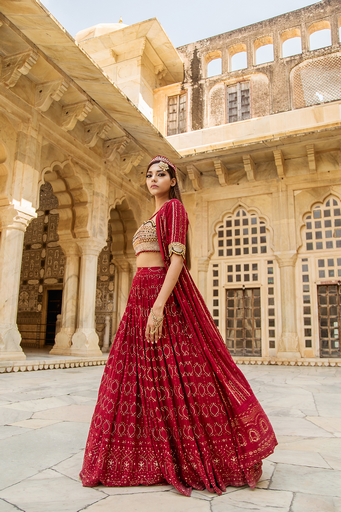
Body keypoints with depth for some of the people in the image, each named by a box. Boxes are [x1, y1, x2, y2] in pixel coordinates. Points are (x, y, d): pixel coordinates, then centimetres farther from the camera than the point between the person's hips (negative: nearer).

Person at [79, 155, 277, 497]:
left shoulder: (174, 207, -3)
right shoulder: (152, 217, 24)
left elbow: (177, 259, -15)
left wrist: (158, 306, -24)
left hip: (166, 294, -9)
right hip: (141, 295, 9)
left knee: (172, 375, -5)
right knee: (140, 375, 9)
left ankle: (195, 457, 10)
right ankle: (153, 456, 21)